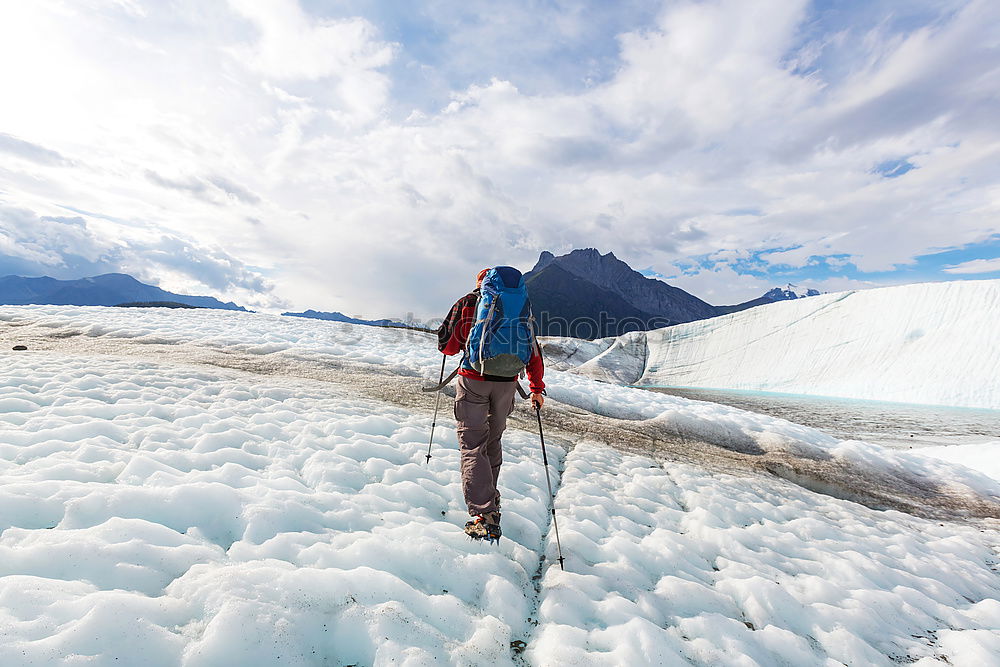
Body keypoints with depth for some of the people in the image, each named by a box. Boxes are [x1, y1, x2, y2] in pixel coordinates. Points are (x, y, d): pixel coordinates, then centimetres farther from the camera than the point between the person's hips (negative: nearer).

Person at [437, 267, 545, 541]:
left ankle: (485, 515, -7)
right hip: (507, 383, 4)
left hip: (474, 380, -4)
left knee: (473, 445, 0)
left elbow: (447, 346, 4)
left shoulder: (466, 304, 4)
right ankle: (489, 495, 35)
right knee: (493, 441, 21)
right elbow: (533, 351, 12)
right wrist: (537, 388, 18)